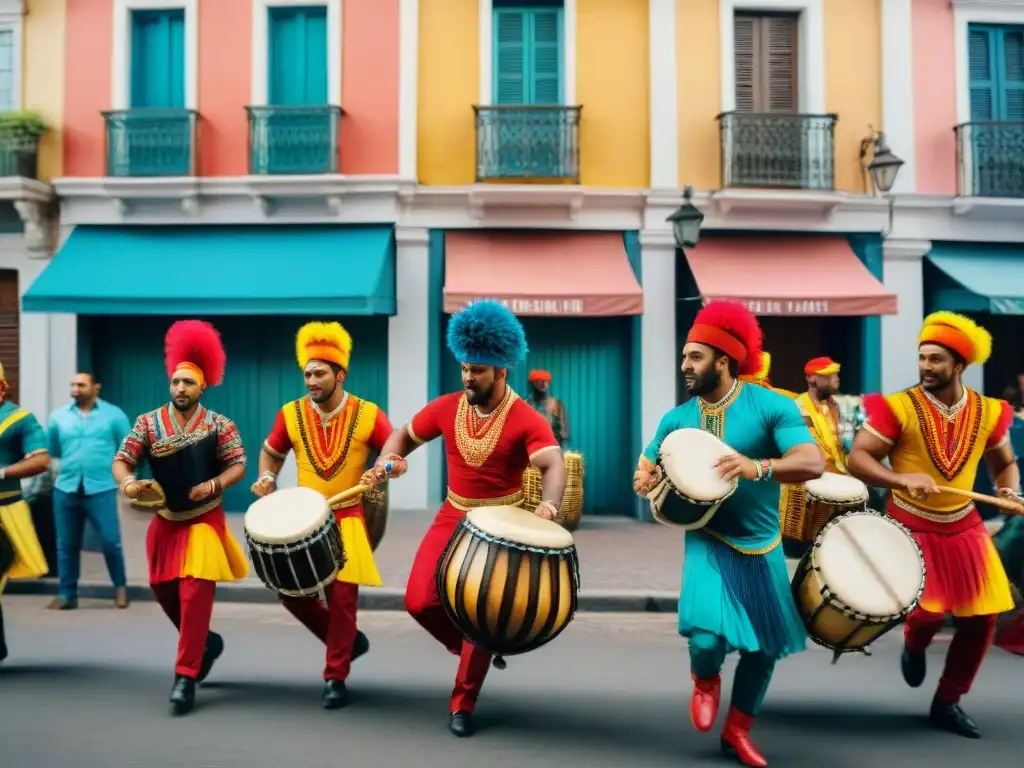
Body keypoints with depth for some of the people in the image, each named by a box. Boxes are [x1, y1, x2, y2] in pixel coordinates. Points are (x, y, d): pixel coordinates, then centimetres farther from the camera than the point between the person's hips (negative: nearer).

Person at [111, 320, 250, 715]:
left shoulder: (220, 425, -7)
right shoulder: (148, 422, -2)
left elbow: (238, 466, -8)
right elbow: (122, 461, -3)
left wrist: (213, 485, -26)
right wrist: (128, 483, -24)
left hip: (204, 522, -4)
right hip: (164, 522, 4)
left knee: (195, 595, -9)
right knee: (164, 591, 11)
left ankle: (186, 677, -2)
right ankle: (206, 642, 36)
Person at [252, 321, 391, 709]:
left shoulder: (368, 414, -9)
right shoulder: (291, 414, -3)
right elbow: (271, 451, 14)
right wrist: (267, 479, -4)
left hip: (347, 520, -3)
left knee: (342, 597, -3)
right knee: (291, 592, 3)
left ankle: (335, 677, 13)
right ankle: (346, 640, 27)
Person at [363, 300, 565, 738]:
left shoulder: (526, 420, -18)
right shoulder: (446, 407, -4)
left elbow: (553, 464, -31)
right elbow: (404, 435, 8)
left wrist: (548, 504, -52)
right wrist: (386, 461, -14)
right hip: (453, 517, 4)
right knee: (420, 602, -7)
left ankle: (463, 704, 17)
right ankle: (470, 646, 24)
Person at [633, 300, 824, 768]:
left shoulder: (771, 406, -14)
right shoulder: (676, 419, -2)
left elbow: (813, 463, -24)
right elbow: (645, 469, 10)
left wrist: (757, 468, -40)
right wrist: (646, 481, -15)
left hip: (762, 546, 0)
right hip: (707, 542, 0)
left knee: (767, 645, 10)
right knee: (708, 637, -20)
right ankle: (705, 681, 18)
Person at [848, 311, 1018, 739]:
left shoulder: (988, 412, -2)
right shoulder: (898, 408, -15)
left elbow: (1004, 464, 14)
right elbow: (857, 459, -18)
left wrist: (1010, 491, -7)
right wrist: (902, 479, -34)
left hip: (963, 527, 4)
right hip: (911, 528, -4)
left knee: (981, 618, 4)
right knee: (930, 613, -13)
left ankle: (947, 702, 23)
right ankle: (914, 643, 27)